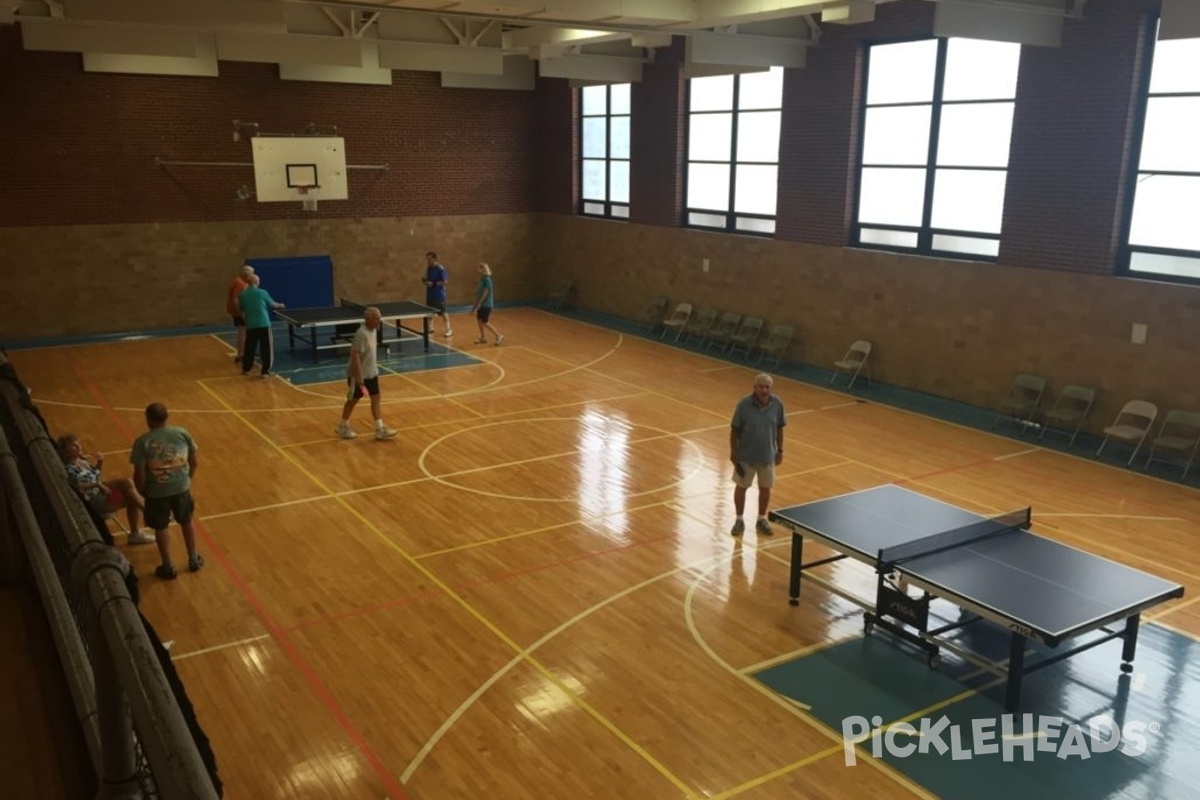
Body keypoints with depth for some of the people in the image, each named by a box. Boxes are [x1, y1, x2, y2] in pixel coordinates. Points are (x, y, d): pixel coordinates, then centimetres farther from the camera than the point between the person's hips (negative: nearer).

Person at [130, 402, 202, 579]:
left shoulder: (143, 442, -16)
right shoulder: (182, 433, -8)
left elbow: (139, 475, -15)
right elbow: (194, 463, 0)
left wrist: (143, 492, 3)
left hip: (157, 492, -3)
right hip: (181, 488, 3)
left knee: (160, 528, 18)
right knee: (187, 522, 25)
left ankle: (168, 567, 28)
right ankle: (193, 560, 37)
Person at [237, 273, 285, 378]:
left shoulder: (242, 295, 1)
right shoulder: (262, 292, -6)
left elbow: (241, 309, 13)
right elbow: (272, 304, 7)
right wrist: (279, 305, 29)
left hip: (250, 325, 3)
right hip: (264, 324, -3)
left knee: (249, 348, 16)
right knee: (265, 348, 2)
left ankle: (246, 369, 25)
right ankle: (265, 371, 1)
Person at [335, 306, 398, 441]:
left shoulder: (372, 330, 2)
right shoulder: (361, 334, -26)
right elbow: (355, 356, -27)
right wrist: (359, 378, -27)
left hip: (372, 373, 8)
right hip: (359, 375, -8)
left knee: (376, 398, 8)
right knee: (353, 400, 8)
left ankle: (380, 429, 13)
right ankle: (343, 427, 27)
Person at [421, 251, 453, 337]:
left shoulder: (440, 269, -16)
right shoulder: (428, 268, 8)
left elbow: (445, 281, -19)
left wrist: (433, 284, -24)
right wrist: (425, 281, -3)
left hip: (439, 295, -8)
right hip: (430, 294, 8)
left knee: (443, 312, -5)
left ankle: (449, 330, 2)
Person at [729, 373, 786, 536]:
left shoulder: (777, 404, -10)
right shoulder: (744, 404, -18)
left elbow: (779, 428, 2)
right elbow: (734, 430, -10)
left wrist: (780, 450, 5)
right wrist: (733, 452, -9)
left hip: (768, 455, 2)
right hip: (745, 455, -2)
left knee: (765, 488, 15)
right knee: (741, 487, 11)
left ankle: (762, 520, 34)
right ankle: (739, 520, 28)